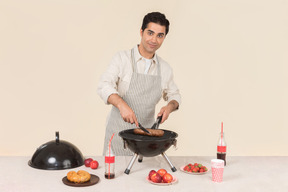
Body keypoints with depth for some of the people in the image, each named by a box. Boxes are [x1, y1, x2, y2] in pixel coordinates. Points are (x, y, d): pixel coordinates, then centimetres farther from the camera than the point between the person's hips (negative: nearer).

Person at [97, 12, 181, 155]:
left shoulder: (165, 68, 7)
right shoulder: (122, 59, -5)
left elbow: (174, 95, 19)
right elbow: (104, 86, -15)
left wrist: (170, 106, -5)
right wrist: (121, 104, -33)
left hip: (146, 132, 3)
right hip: (119, 131, -3)